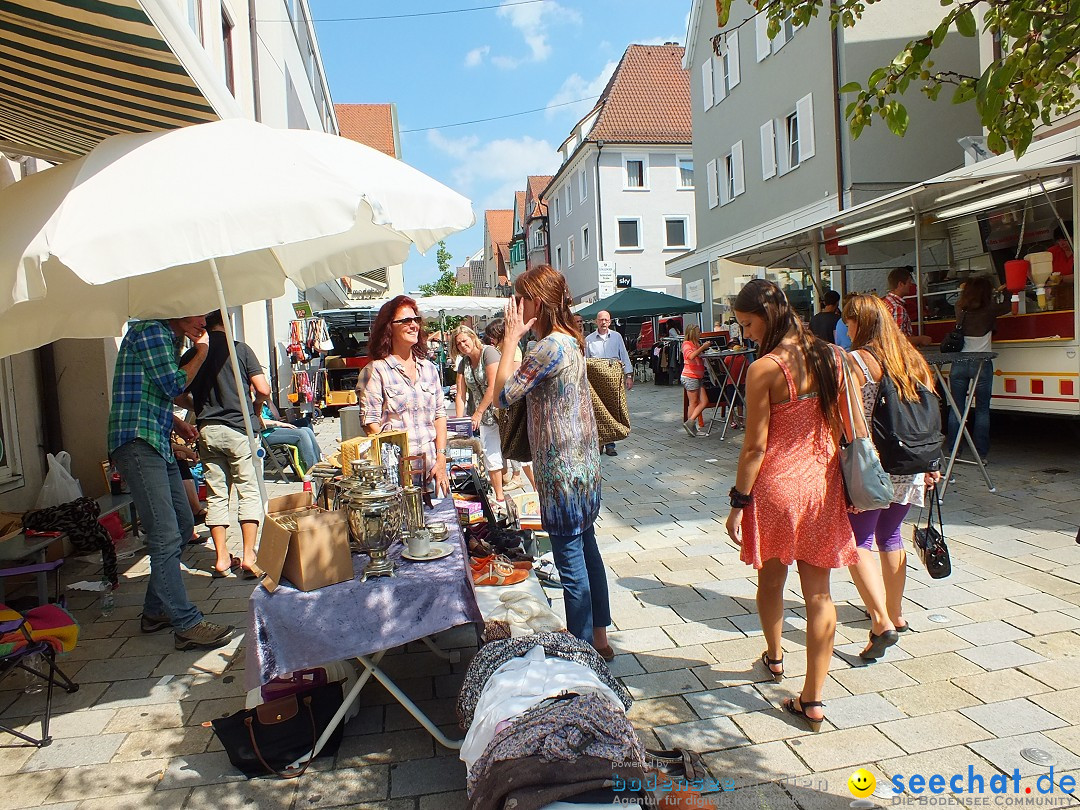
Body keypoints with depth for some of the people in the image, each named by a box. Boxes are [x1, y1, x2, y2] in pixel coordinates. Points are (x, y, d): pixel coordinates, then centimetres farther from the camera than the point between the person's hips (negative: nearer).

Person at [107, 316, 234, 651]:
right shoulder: (150, 331, -7)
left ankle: (156, 610, 23)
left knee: (183, 526, 12)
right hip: (138, 443, -11)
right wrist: (201, 352, 0)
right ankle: (187, 626, -9)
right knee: (166, 536, -12)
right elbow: (174, 385, -12)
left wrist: (178, 423, 14)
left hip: (158, 445, 11)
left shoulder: (166, 338, 23)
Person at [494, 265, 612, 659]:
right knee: (587, 549, 19)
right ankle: (599, 638, 33)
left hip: (561, 469, -10)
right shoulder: (571, 340, 10)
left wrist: (511, 338, -12)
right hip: (582, 463, 10)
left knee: (572, 564, 2)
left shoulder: (550, 346, -20)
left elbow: (504, 394, -16)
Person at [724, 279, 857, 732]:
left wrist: (739, 501, -8)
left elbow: (756, 446, -15)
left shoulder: (763, 369, -17)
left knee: (770, 580, 20)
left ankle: (774, 658, 44)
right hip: (822, 482, 5)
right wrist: (838, 479, 17)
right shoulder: (830, 357, 1)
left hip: (775, 486, -4)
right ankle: (813, 700, 15)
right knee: (818, 593, 9)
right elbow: (841, 428, 7)